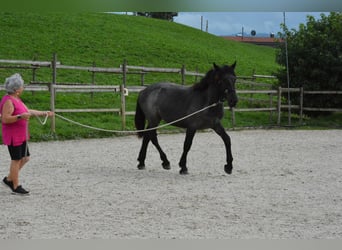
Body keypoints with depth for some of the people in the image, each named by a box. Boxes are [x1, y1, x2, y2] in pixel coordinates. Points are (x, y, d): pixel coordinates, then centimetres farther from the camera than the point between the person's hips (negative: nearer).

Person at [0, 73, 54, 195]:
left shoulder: (16, 99, 13)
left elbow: (29, 111, 21)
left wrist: (45, 113, 21)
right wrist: (20, 116, -32)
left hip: (21, 136, 10)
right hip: (13, 136, -10)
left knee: (25, 158, 15)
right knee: (16, 160, -2)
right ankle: (16, 187, 9)